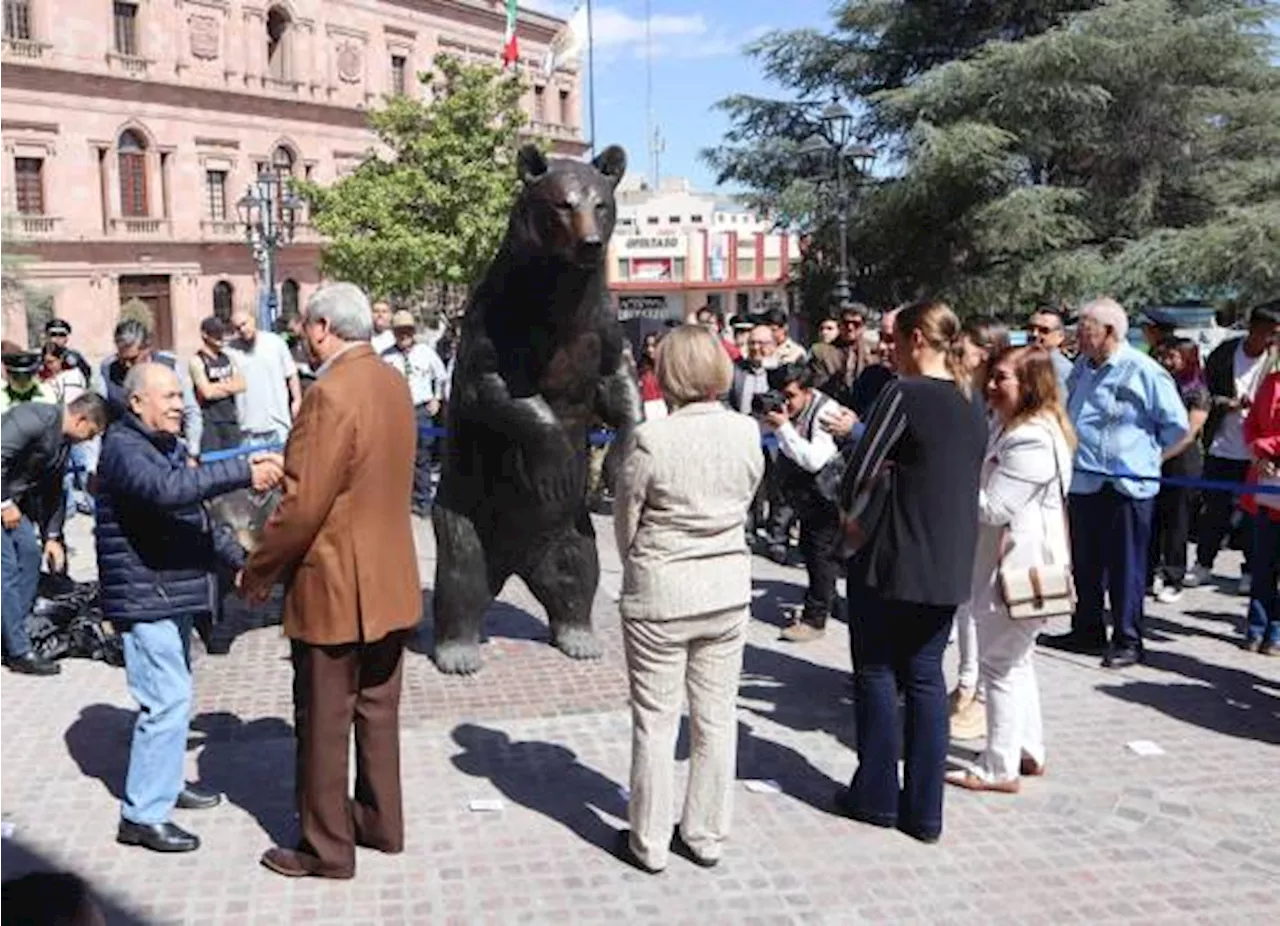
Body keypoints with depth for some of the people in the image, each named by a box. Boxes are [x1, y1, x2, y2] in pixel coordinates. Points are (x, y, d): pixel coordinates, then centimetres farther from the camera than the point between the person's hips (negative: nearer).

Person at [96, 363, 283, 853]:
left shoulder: (169, 447, 16)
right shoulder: (123, 448, -16)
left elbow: (197, 515, 23)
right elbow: (167, 489, -37)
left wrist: (238, 559, 15)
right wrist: (244, 472, -43)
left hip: (171, 593, 10)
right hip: (144, 596, -10)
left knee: (172, 693, 19)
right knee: (167, 699, -11)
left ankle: (165, 784, 34)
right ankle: (142, 815, -4)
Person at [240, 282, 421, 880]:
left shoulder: (332, 393, -21)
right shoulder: (393, 383, 6)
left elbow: (303, 506, -22)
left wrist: (258, 572, -10)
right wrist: (290, 465, 16)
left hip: (334, 586, -8)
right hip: (391, 580, 8)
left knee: (323, 722, 6)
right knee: (377, 710, 19)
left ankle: (326, 848, 18)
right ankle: (380, 822, 32)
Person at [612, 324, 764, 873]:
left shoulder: (651, 439, -18)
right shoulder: (747, 432, -6)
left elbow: (626, 521, -6)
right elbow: (744, 502, 5)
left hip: (660, 593, -4)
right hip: (728, 589, 4)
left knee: (656, 722, 9)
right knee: (716, 718, 14)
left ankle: (649, 843, 21)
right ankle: (706, 836, 27)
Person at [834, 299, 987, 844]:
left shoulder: (905, 393, -13)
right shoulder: (970, 406, 10)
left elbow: (862, 467, -15)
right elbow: (966, 483, 14)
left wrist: (847, 509, 3)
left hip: (895, 561, -6)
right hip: (950, 564, 7)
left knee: (878, 672, 9)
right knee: (926, 676, 12)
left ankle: (877, 796, 18)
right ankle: (924, 812, 17)